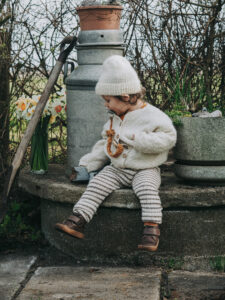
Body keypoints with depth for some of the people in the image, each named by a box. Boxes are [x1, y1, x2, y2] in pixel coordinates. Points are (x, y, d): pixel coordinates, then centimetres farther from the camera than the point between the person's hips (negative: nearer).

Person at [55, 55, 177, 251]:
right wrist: (87, 165, 13)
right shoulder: (114, 120, 13)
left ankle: (152, 228, -29)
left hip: (144, 170, -5)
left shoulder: (152, 116, -10)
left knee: (147, 189, -32)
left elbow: (168, 138, -18)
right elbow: (104, 145, 23)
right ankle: (77, 221, -18)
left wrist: (137, 139, -25)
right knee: (96, 186, -14)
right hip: (116, 169, 5)